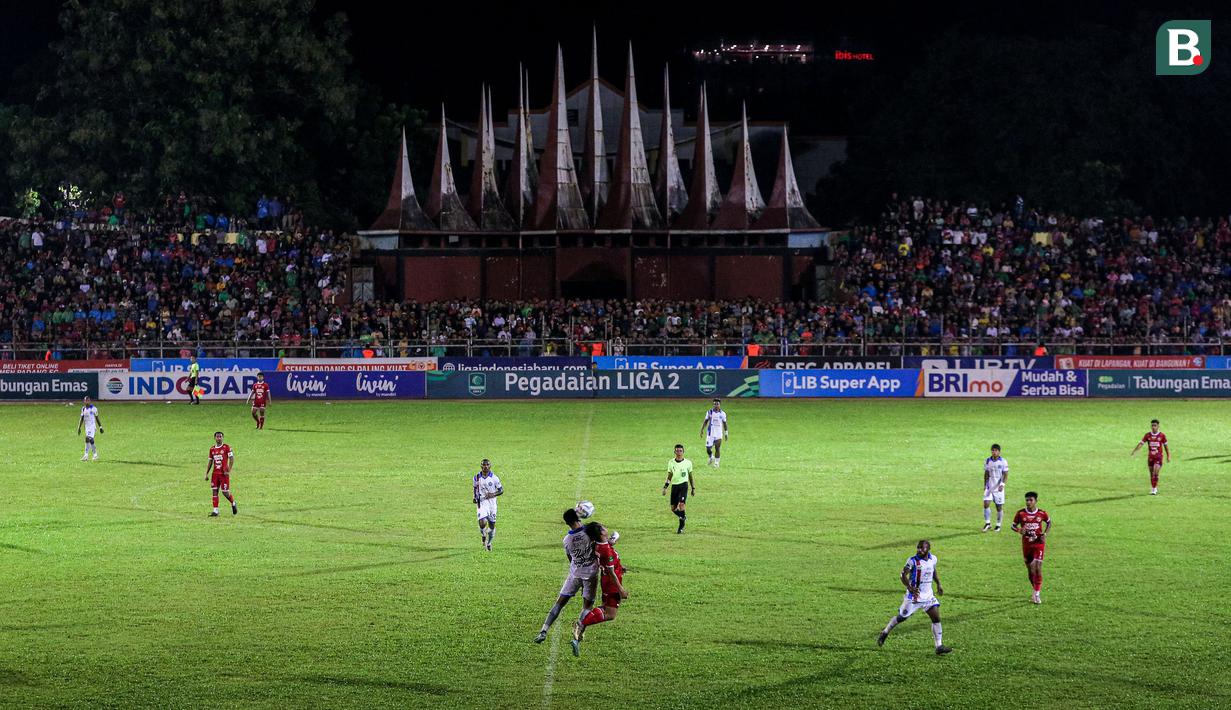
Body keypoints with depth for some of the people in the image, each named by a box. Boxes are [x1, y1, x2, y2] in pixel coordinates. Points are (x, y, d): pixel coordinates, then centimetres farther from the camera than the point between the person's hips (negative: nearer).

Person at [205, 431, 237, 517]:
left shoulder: (226, 447, -4)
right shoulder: (212, 449, 10)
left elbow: (232, 459, -7)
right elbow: (210, 462, 16)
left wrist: (228, 471, -15)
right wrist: (206, 474, 11)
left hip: (224, 474, -5)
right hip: (215, 473, 5)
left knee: (225, 492, -5)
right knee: (214, 491, -1)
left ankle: (233, 503, 23)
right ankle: (215, 511, 0)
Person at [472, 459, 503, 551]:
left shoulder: (494, 478, -8)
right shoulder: (477, 477, -1)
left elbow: (501, 490, -2)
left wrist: (493, 494, -19)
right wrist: (475, 498, 9)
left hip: (492, 502, 0)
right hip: (481, 503, 0)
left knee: (492, 525, 7)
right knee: (482, 523, -19)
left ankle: (489, 543, 31)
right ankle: (483, 536, 14)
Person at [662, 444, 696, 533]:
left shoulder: (688, 463, 1)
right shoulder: (671, 463, 6)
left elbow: (691, 476, 11)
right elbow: (669, 476, 14)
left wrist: (693, 488, 12)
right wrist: (665, 487, 5)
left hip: (683, 485, -3)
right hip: (674, 486, 3)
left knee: (681, 504, -20)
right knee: (673, 508, 2)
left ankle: (681, 527, -11)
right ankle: (683, 518, 34)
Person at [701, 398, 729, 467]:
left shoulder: (722, 414, 2)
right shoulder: (710, 412, 1)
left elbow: (724, 424, 10)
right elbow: (705, 421, 6)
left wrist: (726, 434, 9)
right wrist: (702, 430, -1)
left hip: (719, 434, 0)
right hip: (710, 433, 0)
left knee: (717, 449, -6)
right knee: (708, 448, -1)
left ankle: (717, 463, 5)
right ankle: (711, 458, 30)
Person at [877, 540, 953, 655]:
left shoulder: (933, 559, 1)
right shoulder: (913, 561, -17)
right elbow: (903, 575, -21)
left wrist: (938, 584, 14)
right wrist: (910, 588, -36)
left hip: (928, 595, 5)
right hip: (914, 595, -5)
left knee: (936, 618, -4)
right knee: (902, 617, 8)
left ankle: (939, 647, -2)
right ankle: (885, 633, 33)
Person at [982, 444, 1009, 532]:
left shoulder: (1003, 462, -7)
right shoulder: (987, 461, 4)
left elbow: (1006, 475, -8)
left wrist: (1002, 484, -22)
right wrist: (985, 485, 13)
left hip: (998, 488, -2)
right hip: (989, 487, 2)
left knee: (999, 507, 3)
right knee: (986, 504, -12)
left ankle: (998, 525, 18)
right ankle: (987, 523, -2)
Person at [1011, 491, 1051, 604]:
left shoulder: (1042, 514, -5)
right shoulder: (1021, 513, -5)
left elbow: (1049, 523, 13)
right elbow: (1013, 526, 4)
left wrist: (1045, 534, -3)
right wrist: (1019, 530, -19)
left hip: (1038, 543, -2)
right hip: (1026, 544, 2)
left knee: (1038, 568, -12)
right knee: (1030, 569, 10)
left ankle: (1036, 595, -7)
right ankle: (1035, 590, 31)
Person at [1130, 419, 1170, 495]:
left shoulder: (1162, 435, -3)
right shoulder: (1148, 435, 1)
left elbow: (1166, 446, 7)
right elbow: (1141, 443, -5)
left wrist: (1168, 457, 9)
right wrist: (1134, 451, -18)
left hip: (1159, 457, -3)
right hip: (1150, 457, 3)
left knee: (1155, 473, -17)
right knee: (1151, 474, 9)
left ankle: (1154, 489, -12)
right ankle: (1154, 488, 24)